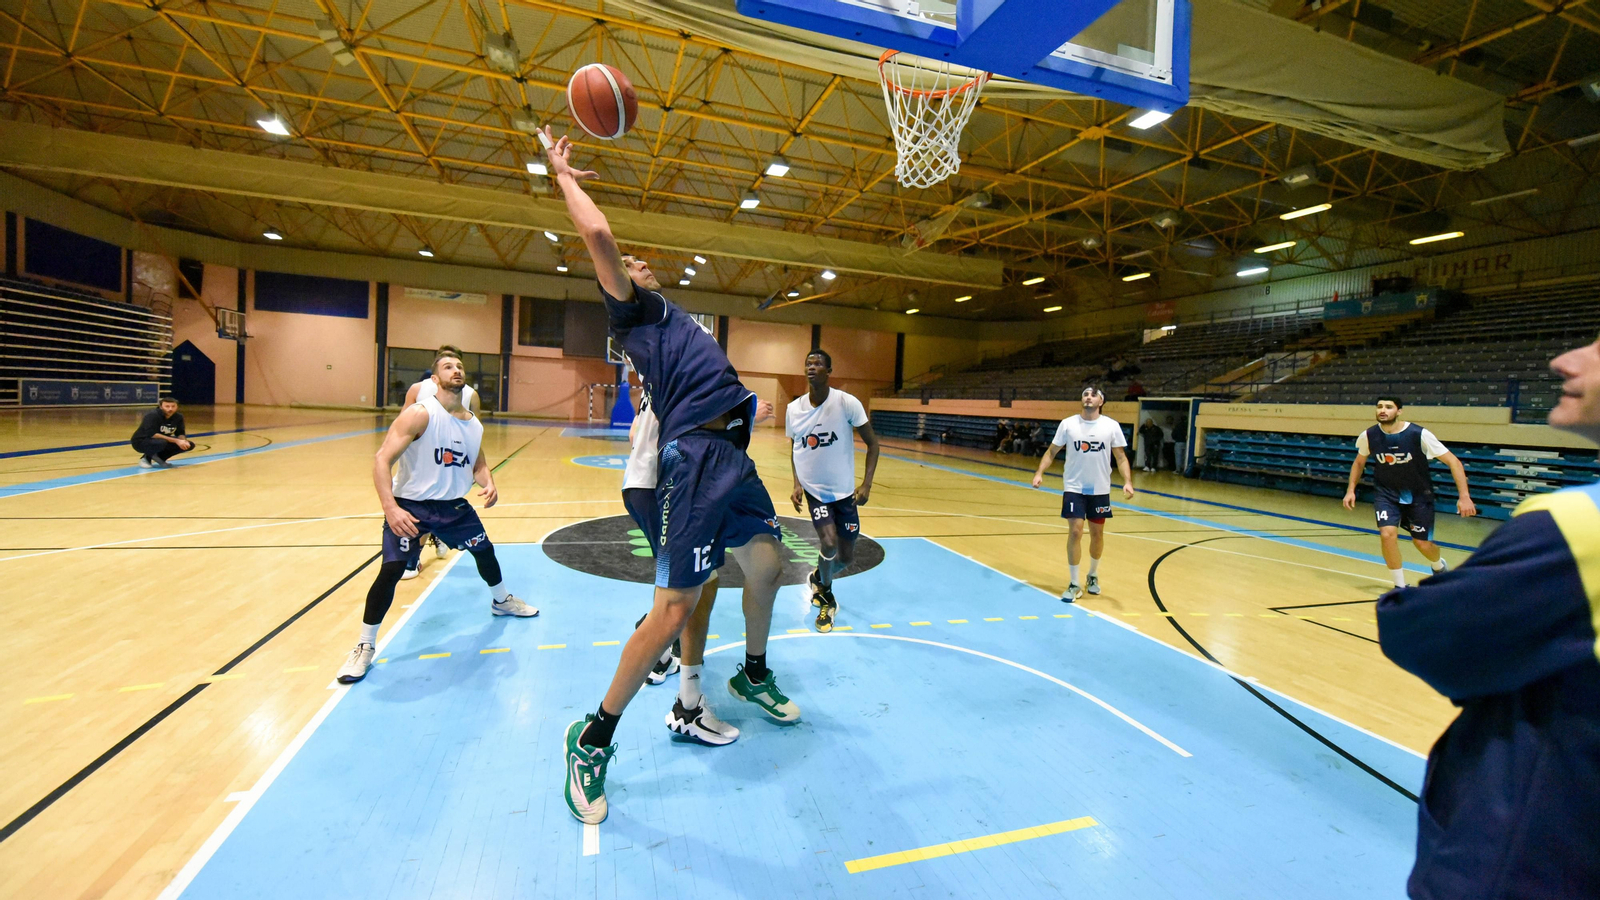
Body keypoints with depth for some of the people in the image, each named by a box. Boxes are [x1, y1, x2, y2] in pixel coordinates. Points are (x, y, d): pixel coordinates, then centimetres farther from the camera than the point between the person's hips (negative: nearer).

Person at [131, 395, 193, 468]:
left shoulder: (178, 417, -6)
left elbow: (180, 433, -1)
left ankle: (159, 458, 4)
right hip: (141, 442, -7)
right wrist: (176, 441, -36)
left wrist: (184, 441, -26)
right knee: (162, 442, -39)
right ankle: (146, 458, -8)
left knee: (190, 445, -7)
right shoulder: (152, 415, -24)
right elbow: (152, 434, -32)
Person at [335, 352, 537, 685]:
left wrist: (488, 483, -10)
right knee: (391, 571, -16)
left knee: (484, 550, 19)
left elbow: (478, 464, 14)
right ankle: (364, 647, 3)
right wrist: (391, 508, -34)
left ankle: (501, 601, 47)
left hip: (453, 504, 7)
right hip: (410, 505, -6)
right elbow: (382, 459, -23)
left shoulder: (474, 423, 1)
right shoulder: (420, 414, -19)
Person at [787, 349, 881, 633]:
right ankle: (827, 597, 11)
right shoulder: (793, 409, -5)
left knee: (846, 557, 7)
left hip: (844, 490, 0)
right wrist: (797, 484, -2)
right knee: (829, 544, -19)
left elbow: (872, 443, -8)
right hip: (814, 489, 0)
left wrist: (867, 484, -16)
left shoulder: (847, 403, -15)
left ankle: (818, 579, 42)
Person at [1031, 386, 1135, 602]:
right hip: (1074, 488, -1)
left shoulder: (1111, 426, -4)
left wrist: (1127, 482, -14)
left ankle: (1093, 576, 36)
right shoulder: (1067, 424, -5)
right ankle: (1074, 584, 4)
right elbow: (1052, 451, 2)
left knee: (1097, 533, 12)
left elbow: (1121, 457, 0)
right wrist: (1039, 473, -12)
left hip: (1100, 489, 2)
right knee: (1076, 531, -7)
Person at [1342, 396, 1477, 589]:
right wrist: (1351, 490, 0)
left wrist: (1464, 497, -24)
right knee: (1387, 534, -20)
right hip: (1387, 493, 1)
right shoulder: (1368, 436, -13)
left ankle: (1440, 566, 46)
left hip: (1418, 495, -1)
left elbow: (1453, 462, -17)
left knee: (1422, 544, 7)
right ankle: (1400, 586, 0)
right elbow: (1359, 462, 7)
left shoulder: (1419, 435, -23)